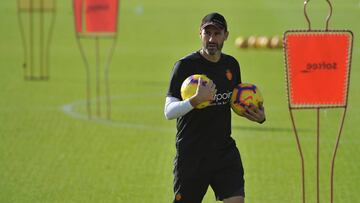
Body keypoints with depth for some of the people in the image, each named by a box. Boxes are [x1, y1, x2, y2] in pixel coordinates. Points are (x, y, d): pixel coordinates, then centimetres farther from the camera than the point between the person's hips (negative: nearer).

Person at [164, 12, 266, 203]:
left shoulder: (231, 65, 8)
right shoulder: (185, 66, -10)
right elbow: (169, 111, -16)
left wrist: (258, 116, 2)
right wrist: (196, 100, -34)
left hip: (226, 151, 4)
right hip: (191, 153, -4)